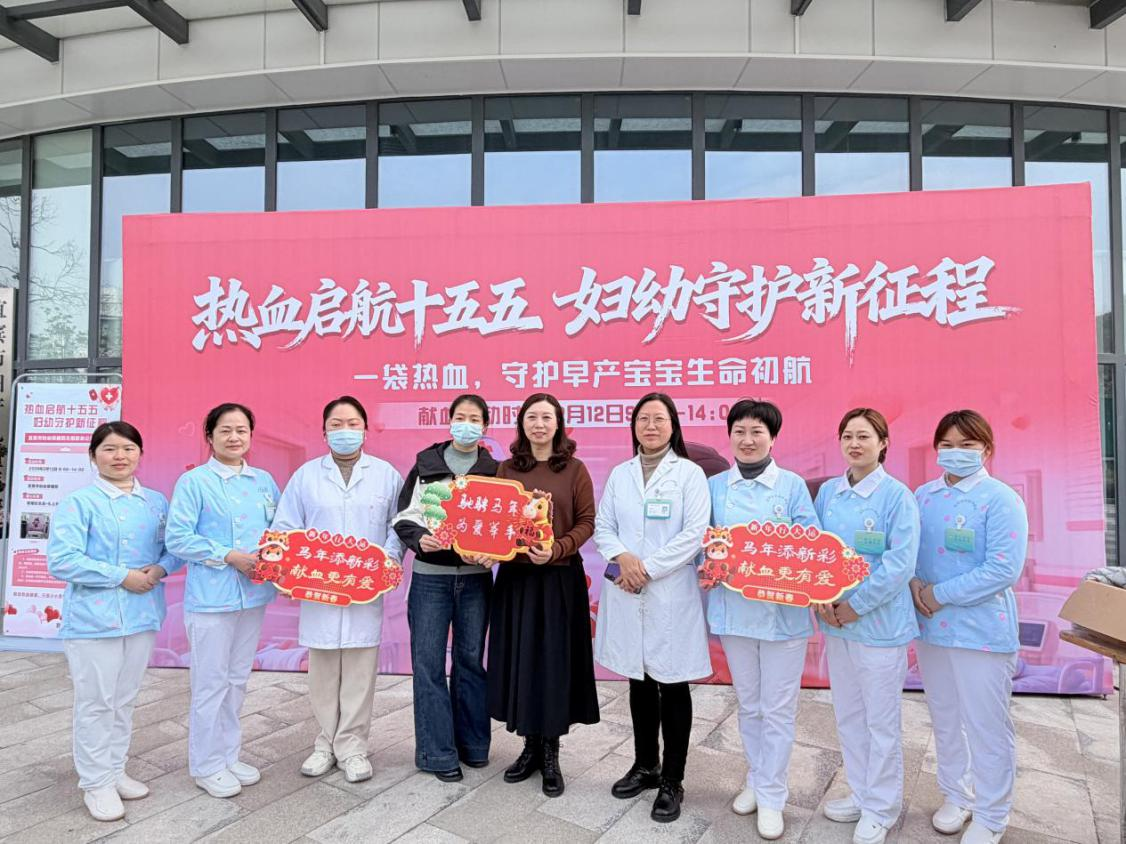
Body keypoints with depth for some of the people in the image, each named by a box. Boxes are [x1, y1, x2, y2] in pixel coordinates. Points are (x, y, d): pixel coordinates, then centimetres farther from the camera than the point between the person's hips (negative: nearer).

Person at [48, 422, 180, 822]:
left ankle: (115, 771, 33)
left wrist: (161, 569, -11)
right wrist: (122, 576, -19)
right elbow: (61, 561, -17)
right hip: (93, 619, -5)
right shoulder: (78, 502, -10)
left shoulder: (156, 502, 6)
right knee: (96, 703, 5)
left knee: (125, 700, 17)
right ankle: (96, 783, 21)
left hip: (142, 615, 5)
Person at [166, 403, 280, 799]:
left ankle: (228, 755, 32)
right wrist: (230, 556, -18)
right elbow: (178, 538, -12)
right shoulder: (194, 481, -7)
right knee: (212, 683, 4)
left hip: (254, 595, 5)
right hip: (211, 598, -5)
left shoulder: (264, 481, 8)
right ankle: (206, 765, 22)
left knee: (237, 679, 17)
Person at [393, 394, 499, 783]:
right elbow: (405, 516, -1)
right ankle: (437, 752, 14)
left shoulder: (494, 471, 5)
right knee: (429, 663, 2)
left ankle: (472, 743, 27)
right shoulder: (426, 464, 3)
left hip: (475, 578, 1)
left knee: (470, 660, 12)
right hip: (430, 576, -1)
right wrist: (419, 539, -21)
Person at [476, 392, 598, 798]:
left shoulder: (574, 469, 0)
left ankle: (551, 753, 20)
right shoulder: (507, 469, 8)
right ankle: (531, 746, 26)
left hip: (560, 578, -2)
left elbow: (586, 522, -4)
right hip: (515, 575, 3)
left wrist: (556, 550, -19)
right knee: (519, 658, 8)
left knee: (554, 661, 3)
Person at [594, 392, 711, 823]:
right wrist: (622, 557, -14)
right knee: (639, 682, 16)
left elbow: (694, 534, -11)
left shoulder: (690, 473, -3)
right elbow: (602, 527, 6)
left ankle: (672, 781, 21)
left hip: (671, 594, -4)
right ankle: (645, 765, 34)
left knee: (672, 686, 5)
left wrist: (647, 568, -16)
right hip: (626, 594, 4)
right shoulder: (619, 474, 9)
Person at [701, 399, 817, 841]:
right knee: (748, 705, 18)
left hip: (784, 612, -2)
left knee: (779, 709, 7)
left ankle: (771, 798, 23)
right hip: (733, 609, 3)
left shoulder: (793, 485, -5)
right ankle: (757, 780, 37)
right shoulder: (714, 487, 2)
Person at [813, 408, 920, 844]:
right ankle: (860, 793, 36)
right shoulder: (828, 492, 5)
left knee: (881, 721, 8)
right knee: (848, 715, 18)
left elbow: (901, 562, -16)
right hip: (835, 620, 5)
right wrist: (821, 597, -6)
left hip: (880, 623, -5)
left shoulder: (897, 496, -11)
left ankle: (881, 808, 27)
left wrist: (856, 605, -17)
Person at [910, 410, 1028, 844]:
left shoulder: (1000, 499, -12)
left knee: (987, 726, 7)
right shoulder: (922, 496, 4)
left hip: (981, 630, -5)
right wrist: (914, 584, -11)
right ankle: (956, 796, 40)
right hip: (930, 627, 5)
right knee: (945, 719, 19)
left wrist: (940, 593, -17)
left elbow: (1004, 569, -19)